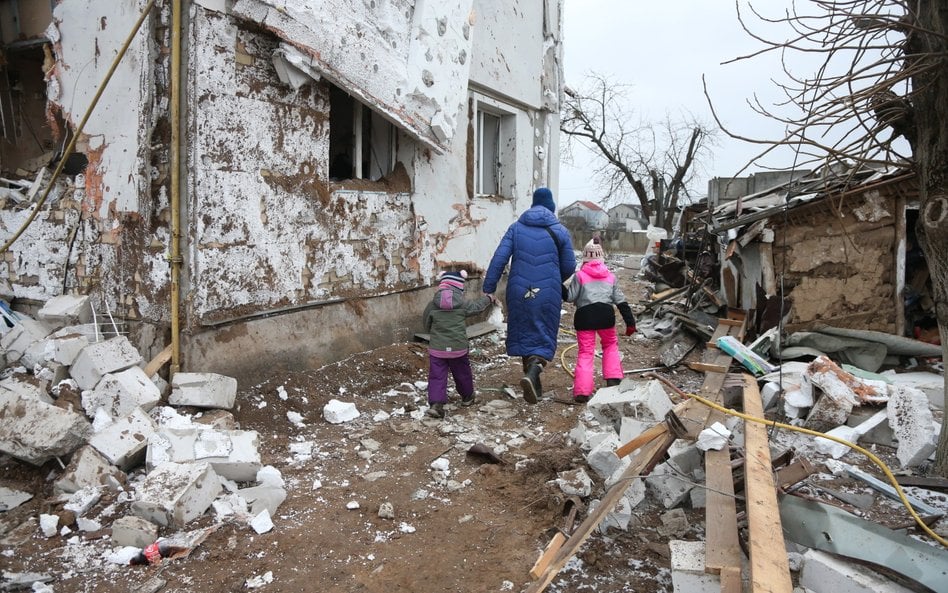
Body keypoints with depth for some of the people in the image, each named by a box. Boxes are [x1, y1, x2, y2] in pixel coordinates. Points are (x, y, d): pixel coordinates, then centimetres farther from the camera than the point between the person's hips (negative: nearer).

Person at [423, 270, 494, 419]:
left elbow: (426, 325, 6)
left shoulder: (432, 305, -4)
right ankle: (467, 397, 38)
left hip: (437, 349, 0)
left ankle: (435, 403, -13)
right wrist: (488, 299, 34)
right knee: (462, 373, 19)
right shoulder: (463, 305, -5)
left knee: (437, 376, 1)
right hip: (458, 348, 0)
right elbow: (477, 306, 14)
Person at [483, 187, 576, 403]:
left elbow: (499, 258, -6)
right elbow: (569, 266, 6)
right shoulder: (560, 231, 3)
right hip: (547, 294, -2)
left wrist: (489, 288, -6)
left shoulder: (516, 228, 4)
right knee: (544, 338, 4)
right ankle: (532, 374, -22)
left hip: (519, 292, 2)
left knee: (524, 335, 15)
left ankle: (534, 385, 23)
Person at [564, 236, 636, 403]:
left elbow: (570, 297, 1)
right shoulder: (610, 276, 13)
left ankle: (582, 392, -6)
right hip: (606, 314, 2)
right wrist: (630, 322, 13)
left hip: (584, 316, -2)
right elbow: (621, 301, 11)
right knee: (610, 345, 27)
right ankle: (613, 379, 20)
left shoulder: (580, 275, 3)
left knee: (585, 351, 2)